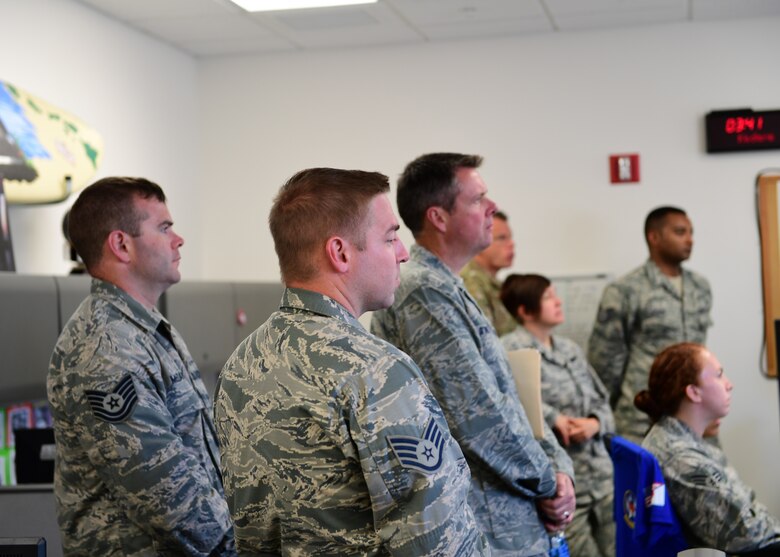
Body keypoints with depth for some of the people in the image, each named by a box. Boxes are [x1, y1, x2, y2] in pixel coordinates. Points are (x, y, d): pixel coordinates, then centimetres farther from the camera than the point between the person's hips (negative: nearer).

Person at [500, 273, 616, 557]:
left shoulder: (570, 348, 15)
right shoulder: (512, 347, -8)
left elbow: (602, 400, 19)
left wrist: (595, 423, -4)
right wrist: (552, 417, -20)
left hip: (602, 474, 7)